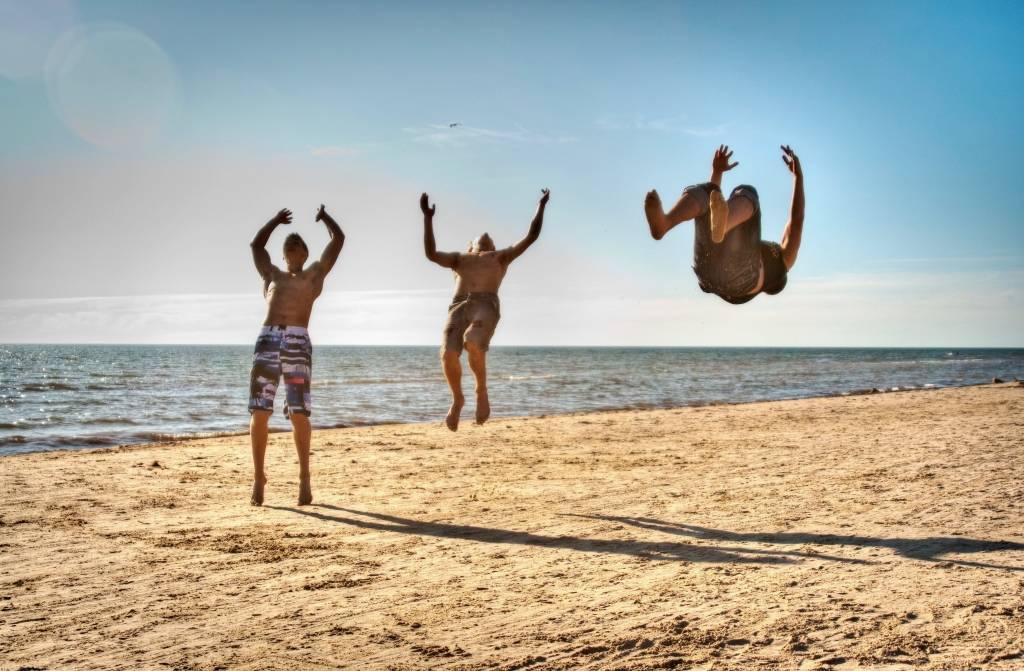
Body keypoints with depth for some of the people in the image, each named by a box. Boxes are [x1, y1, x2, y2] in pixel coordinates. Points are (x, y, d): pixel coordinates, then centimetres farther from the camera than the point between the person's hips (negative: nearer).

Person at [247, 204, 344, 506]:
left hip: (298, 343, -2)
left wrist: (324, 216, 39)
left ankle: (304, 476, 4)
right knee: (259, 412, -4)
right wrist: (275, 221, 46)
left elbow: (339, 238, 23)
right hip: (267, 340, 3)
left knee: (298, 413, -6)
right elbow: (256, 244, 39)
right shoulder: (272, 275, 28)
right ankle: (258, 476, 5)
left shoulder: (315, 273, 21)